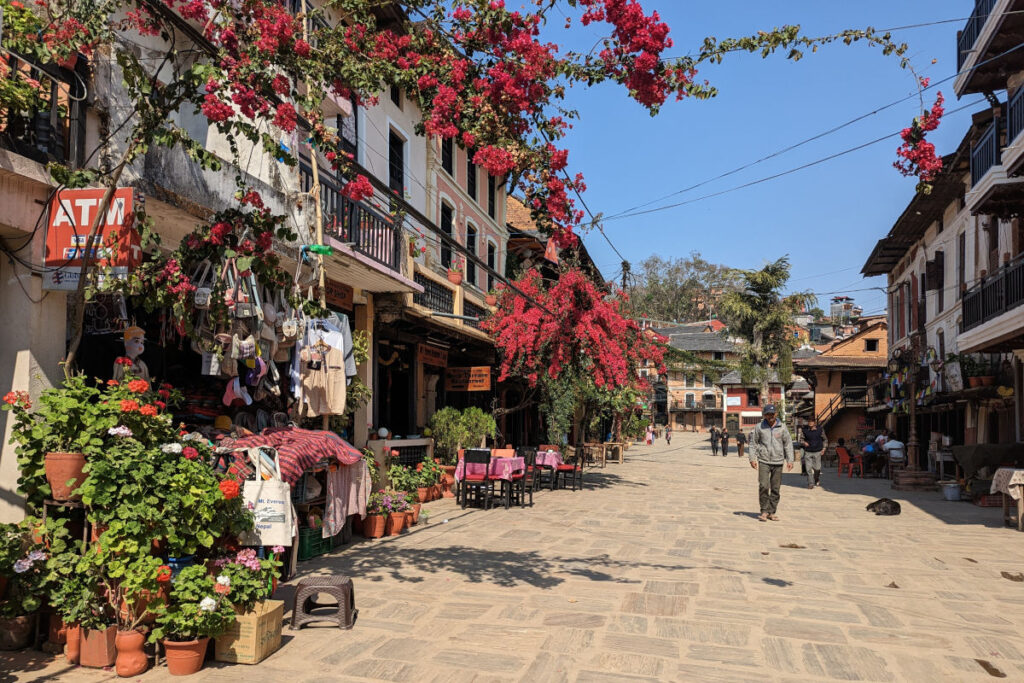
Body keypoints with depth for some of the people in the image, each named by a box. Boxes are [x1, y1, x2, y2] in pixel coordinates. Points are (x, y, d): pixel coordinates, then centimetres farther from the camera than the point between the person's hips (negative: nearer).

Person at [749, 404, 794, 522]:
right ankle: (764, 511, 2)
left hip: (778, 462, 2)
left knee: (775, 488, 5)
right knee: (763, 486, -10)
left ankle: (772, 512, 15)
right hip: (763, 461, -2)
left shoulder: (782, 427, 4)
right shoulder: (759, 427, 1)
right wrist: (752, 458, 0)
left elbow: (788, 444, 8)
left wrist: (790, 460, 3)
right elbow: (753, 443, 6)